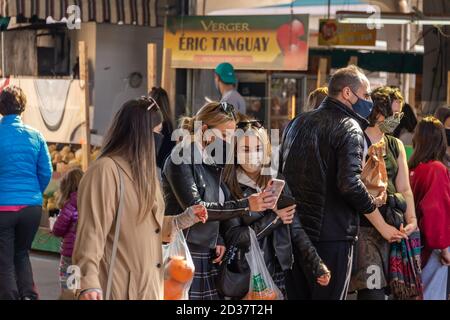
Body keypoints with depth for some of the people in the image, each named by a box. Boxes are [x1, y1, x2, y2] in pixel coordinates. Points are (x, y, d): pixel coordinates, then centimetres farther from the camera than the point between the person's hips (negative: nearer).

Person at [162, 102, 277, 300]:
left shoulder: (212, 160, 14)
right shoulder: (181, 159, -9)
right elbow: (194, 207, -19)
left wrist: (218, 240, 1)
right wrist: (245, 205, -22)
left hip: (206, 254, 7)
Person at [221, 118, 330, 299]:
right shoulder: (228, 189, -7)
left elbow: (296, 231, 4)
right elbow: (233, 238, -13)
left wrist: (316, 265, -8)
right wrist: (274, 219, -13)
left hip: (280, 277, 4)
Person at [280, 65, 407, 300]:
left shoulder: (297, 123, 14)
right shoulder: (349, 128, -10)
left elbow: (283, 172, 21)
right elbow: (350, 184, -21)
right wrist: (382, 226, -13)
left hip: (295, 229, 7)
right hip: (332, 234, -7)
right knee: (328, 296, -1)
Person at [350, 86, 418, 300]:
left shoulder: (396, 146, 17)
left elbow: (404, 189, 15)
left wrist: (411, 219, 0)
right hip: (362, 225, -6)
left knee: (382, 288, 5)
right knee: (372, 292, -15)